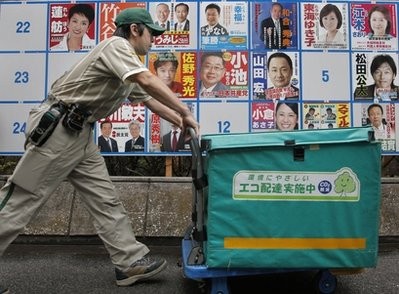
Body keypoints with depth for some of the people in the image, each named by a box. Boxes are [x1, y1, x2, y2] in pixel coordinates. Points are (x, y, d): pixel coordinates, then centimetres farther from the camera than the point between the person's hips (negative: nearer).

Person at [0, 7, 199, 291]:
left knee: (105, 198, 5)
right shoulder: (117, 45, -10)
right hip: (57, 128, -10)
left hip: (80, 133, 10)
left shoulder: (128, 70, 19)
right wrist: (186, 113, -20)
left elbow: (149, 100, 21)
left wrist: (182, 124, 12)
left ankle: (131, 261, 10)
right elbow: (149, 82, -25)